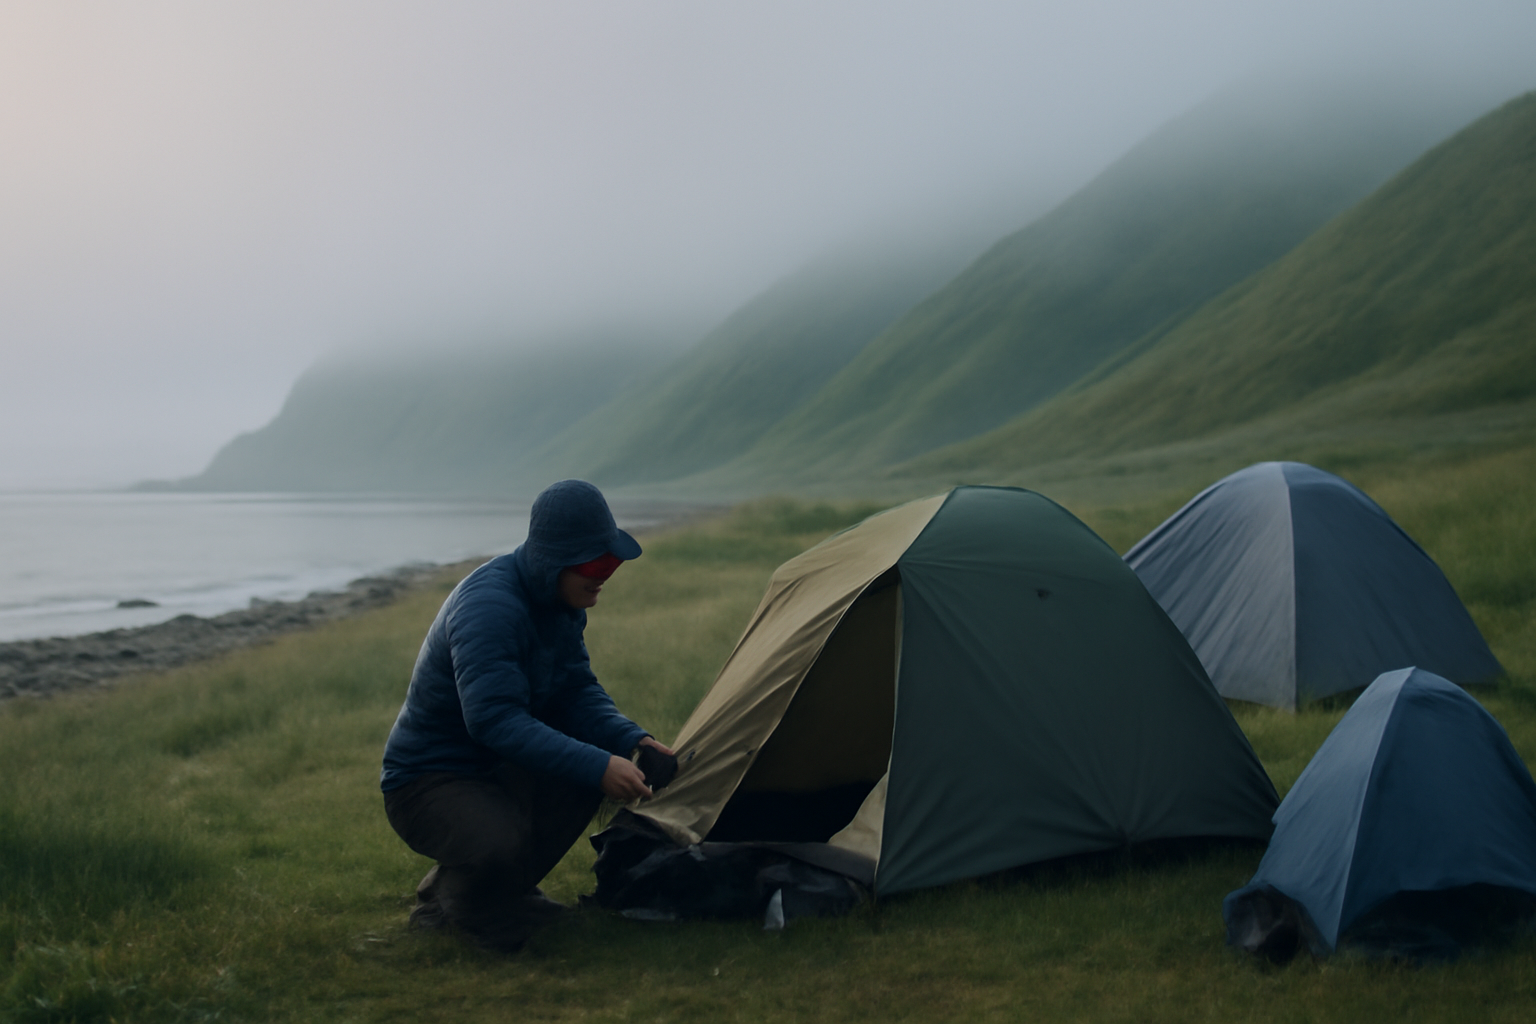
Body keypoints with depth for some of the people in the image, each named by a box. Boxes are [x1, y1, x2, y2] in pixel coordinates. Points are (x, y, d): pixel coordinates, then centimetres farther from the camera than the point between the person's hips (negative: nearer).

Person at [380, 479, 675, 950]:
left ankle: (504, 890, 2)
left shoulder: (560, 601, 1)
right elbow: (494, 717, -38)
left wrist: (630, 739, -17)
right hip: (426, 781, -9)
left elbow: (578, 691, 3)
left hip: (496, 770, 9)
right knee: (497, 848, -37)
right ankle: (445, 901, -1)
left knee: (597, 757, -13)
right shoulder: (488, 605, -29)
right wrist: (596, 767, -42)